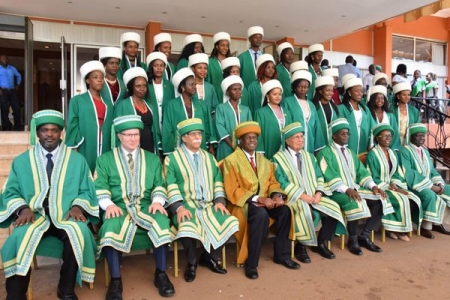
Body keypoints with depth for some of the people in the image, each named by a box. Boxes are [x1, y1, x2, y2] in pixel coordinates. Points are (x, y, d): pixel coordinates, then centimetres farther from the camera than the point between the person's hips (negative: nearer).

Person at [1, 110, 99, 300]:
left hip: (66, 216, 0)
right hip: (33, 216, 1)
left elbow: (86, 191, 8)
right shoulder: (21, 161, 15)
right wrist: (23, 208, -12)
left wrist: (77, 206, -13)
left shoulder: (77, 160, 13)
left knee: (78, 234, -33)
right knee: (19, 238, -33)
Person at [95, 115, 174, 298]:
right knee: (111, 227, -35)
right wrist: (109, 204, -16)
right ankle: (115, 280, -20)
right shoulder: (105, 159, 13)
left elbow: (159, 185, 11)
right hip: (119, 207, -1)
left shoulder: (152, 159, 18)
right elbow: (100, 187, 3)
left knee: (162, 222, -31)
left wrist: (157, 201, -10)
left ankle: (161, 274, -15)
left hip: (146, 206, 1)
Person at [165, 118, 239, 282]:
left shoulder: (209, 157, 18)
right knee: (188, 228, -35)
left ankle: (209, 257, 7)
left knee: (231, 222, -19)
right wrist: (179, 207, -18)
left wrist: (219, 201, 0)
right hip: (186, 205, -4)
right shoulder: (172, 158, 3)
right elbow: (171, 186, -6)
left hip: (209, 205, 5)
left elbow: (218, 181, 15)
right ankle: (191, 263, -1)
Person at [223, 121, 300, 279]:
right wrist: (258, 198, -21)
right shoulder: (231, 161, -6)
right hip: (243, 203, -6)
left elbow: (272, 182, 12)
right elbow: (232, 192, -13)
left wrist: (276, 195, -12)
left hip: (265, 200, 6)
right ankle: (251, 263, -21)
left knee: (285, 211, -20)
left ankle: (282, 255, -2)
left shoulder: (264, 161, 16)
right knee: (261, 215, -34)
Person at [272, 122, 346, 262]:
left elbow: (319, 177, 12)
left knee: (333, 209, -16)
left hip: (314, 196, 6)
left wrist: (319, 193, -7)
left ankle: (320, 243, 4)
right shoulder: (278, 158, -2)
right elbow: (281, 182, -12)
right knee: (305, 213, -34)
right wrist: (301, 195, -19)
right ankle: (301, 246, -9)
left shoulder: (309, 156, 18)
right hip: (293, 198, -6)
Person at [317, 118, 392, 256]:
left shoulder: (350, 153, 22)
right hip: (337, 191, -7)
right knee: (355, 203, -34)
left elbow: (361, 172, 14)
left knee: (380, 200, -13)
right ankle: (352, 239, -14)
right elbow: (330, 177, -16)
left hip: (355, 188, 7)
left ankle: (364, 236, -3)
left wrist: (373, 186, -4)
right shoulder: (325, 153, -2)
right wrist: (347, 190, -27)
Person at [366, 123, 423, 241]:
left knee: (414, 200, -14)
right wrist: (391, 187, -17)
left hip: (393, 186, 7)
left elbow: (397, 174, 12)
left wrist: (397, 186, -8)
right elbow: (373, 179, -13)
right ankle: (398, 230, -6)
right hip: (380, 188, -7)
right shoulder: (372, 155, -10)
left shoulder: (392, 154, 13)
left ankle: (396, 229, -4)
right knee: (402, 200, -26)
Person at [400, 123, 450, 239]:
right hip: (413, 185, -8)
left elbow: (432, 170, 14)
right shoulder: (405, 151, -9)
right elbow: (408, 174, -19)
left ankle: (438, 222, 0)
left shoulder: (425, 152, 18)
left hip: (429, 184, 9)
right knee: (430, 195, -33)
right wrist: (431, 186, -21)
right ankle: (425, 227, -19)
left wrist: (439, 184, -7)